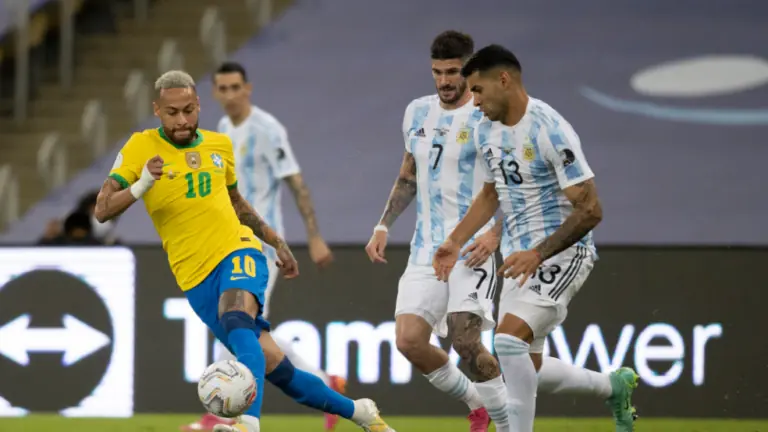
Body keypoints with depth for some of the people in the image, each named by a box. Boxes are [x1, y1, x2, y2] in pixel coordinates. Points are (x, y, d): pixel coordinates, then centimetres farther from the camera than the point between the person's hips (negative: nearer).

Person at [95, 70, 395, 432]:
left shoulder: (219, 145, 10)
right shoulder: (141, 148, -2)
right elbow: (102, 210, -8)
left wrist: (277, 242, 29)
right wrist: (140, 186, -25)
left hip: (238, 252, 0)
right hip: (197, 276, 0)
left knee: (237, 322, -34)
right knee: (272, 365, -4)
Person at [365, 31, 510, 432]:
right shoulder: (417, 113, 12)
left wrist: (495, 232, -21)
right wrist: (383, 226, 15)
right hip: (426, 248, 6)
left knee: (464, 339, -20)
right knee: (408, 340, -8)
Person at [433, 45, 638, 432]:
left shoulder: (550, 131, -20)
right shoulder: (485, 131, 6)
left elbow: (590, 210, -22)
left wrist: (538, 253, -29)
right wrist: (455, 240, 11)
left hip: (561, 253, -9)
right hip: (521, 259, 9)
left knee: (508, 339, -26)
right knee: (527, 370, 11)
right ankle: (614, 386, 33)